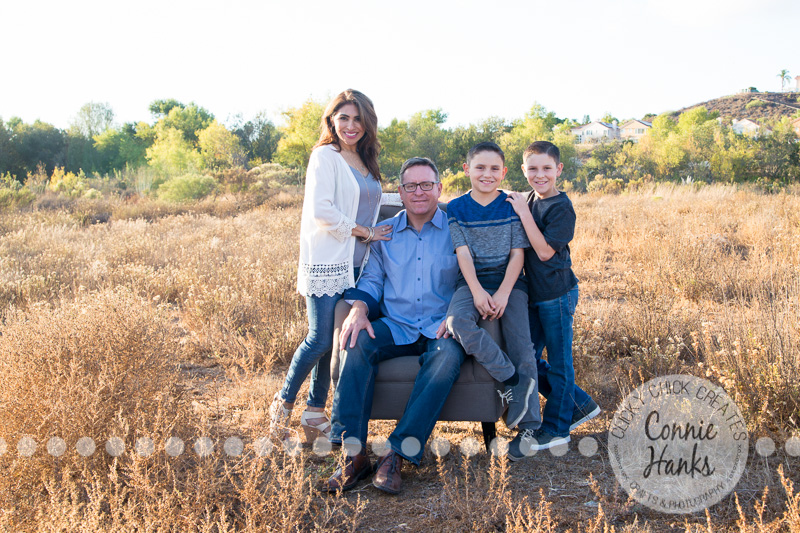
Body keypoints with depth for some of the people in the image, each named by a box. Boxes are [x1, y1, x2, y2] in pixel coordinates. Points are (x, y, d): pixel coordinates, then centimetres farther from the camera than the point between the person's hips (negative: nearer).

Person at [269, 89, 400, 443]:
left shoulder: (364, 162, 17)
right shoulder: (325, 156, -6)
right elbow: (322, 210, -15)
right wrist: (365, 232, -9)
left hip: (356, 265, 7)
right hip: (328, 263, -7)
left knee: (336, 340, 7)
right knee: (320, 339, -8)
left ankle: (315, 412, 17)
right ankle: (283, 401, 14)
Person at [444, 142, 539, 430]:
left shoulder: (512, 206, 5)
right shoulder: (456, 207, 6)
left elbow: (517, 254, 0)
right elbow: (463, 253, -2)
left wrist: (503, 293, -13)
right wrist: (477, 292, -15)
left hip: (509, 281, 0)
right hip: (472, 280, 0)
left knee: (520, 341, -16)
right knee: (457, 322, -31)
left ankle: (529, 424, -9)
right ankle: (513, 380, -24)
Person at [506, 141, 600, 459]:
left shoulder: (562, 208, -14)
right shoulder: (527, 201, 9)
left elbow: (545, 251, -21)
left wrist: (524, 214, -22)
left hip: (557, 295, -8)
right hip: (533, 294, 8)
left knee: (558, 361, 5)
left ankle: (554, 428, 18)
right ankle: (579, 405, 27)